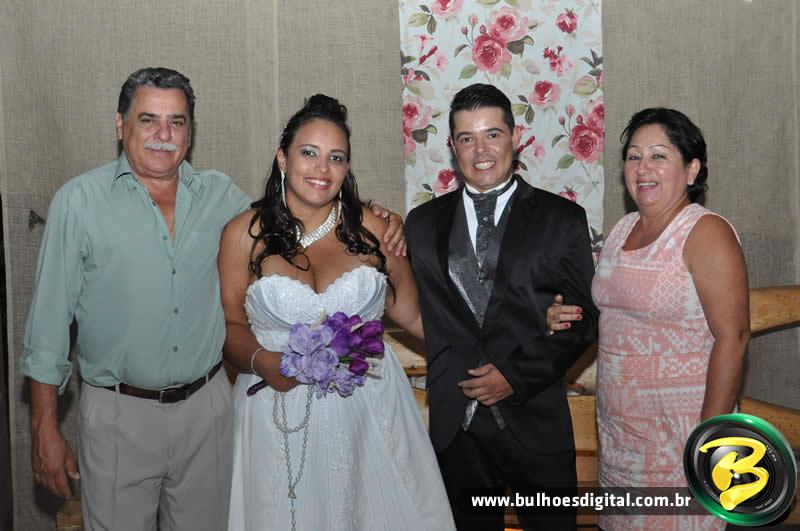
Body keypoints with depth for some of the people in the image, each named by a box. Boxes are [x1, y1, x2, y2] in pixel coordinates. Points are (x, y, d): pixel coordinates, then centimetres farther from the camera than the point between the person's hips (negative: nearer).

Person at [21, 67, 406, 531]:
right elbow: (50, 317, -4)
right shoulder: (80, 200, -6)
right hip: (119, 414, -2)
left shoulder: (221, 194, 2)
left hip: (207, 407, 3)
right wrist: (45, 428, -5)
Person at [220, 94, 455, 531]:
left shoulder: (373, 229, 0)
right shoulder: (244, 234, -2)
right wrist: (262, 362, -17)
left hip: (368, 409, 1)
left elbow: (412, 314, 5)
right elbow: (230, 324, 2)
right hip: (280, 412, 0)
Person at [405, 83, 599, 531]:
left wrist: (516, 375, -10)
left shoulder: (562, 219, -1)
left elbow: (585, 319, -3)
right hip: (455, 422, 2)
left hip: (535, 421, -2)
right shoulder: (424, 223, 7)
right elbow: (420, 313, 8)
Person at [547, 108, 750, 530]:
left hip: (679, 429, -7)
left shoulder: (706, 233, -13)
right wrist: (567, 318, 0)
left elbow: (732, 338, -17)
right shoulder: (623, 229, 9)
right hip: (617, 423, 7)